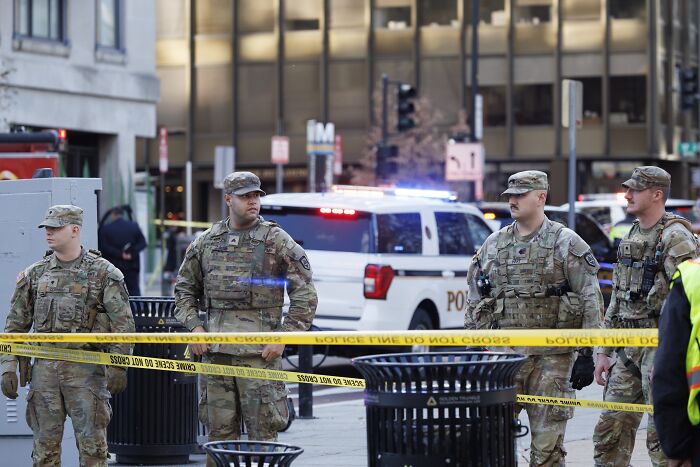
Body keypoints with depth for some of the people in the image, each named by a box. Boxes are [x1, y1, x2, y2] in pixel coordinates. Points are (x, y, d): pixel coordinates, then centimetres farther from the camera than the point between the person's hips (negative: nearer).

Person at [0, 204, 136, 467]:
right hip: (44, 368, 3)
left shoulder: (104, 273, 0)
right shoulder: (34, 274, 11)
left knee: (92, 444, -3)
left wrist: (118, 367, -9)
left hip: (86, 369, -3)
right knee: (45, 444, 5)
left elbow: (122, 324, -2)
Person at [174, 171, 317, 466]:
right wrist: (194, 326, 6)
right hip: (216, 352, 4)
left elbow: (305, 296, 0)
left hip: (260, 351, -4)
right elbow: (184, 289, 21)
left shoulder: (277, 241, 0)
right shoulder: (206, 242, 11)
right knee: (220, 432, 7)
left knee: (262, 432, -4)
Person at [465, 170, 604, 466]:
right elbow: (474, 303, 18)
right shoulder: (493, 245, 13)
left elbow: (591, 302, -4)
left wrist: (586, 356, -9)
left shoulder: (567, 243, -1)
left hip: (551, 358, -4)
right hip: (502, 356, 4)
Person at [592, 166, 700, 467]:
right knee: (610, 432, 9)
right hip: (628, 349, 9)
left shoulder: (676, 237, -11)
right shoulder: (631, 238, 17)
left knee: (662, 436, -7)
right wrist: (603, 351, 18)